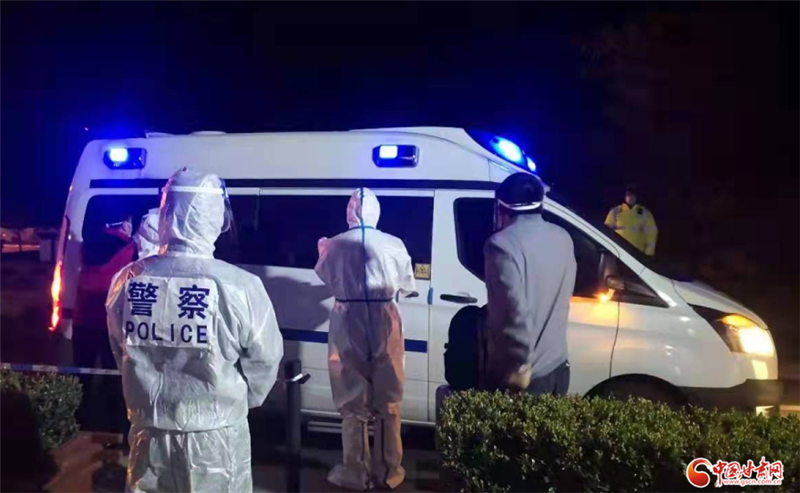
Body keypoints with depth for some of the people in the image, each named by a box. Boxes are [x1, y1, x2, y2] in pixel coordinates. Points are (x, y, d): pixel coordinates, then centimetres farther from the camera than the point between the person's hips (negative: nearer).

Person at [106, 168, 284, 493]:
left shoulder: (128, 281, -9)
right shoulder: (239, 286, -22)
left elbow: (120, 351, 7)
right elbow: (265, 358, -9)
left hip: (150, 430, 3)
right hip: (215, 433, -3)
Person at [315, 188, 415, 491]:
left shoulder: (335, 244, -4)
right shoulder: (394, 245, -5)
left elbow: (326, 277, 14)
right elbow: (407, 286, 9)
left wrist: (322, 253, 33)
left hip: (348, 323, 0)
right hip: (385, 322, 0)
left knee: (353, 402, 11)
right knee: (388, 401, 12)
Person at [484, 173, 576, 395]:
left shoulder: (503, 244, -19)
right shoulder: (563, 238, 5)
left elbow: (516, 310, -25)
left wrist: (519, 365, -16)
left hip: (522, 374, -7)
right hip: (557, 366, 7)